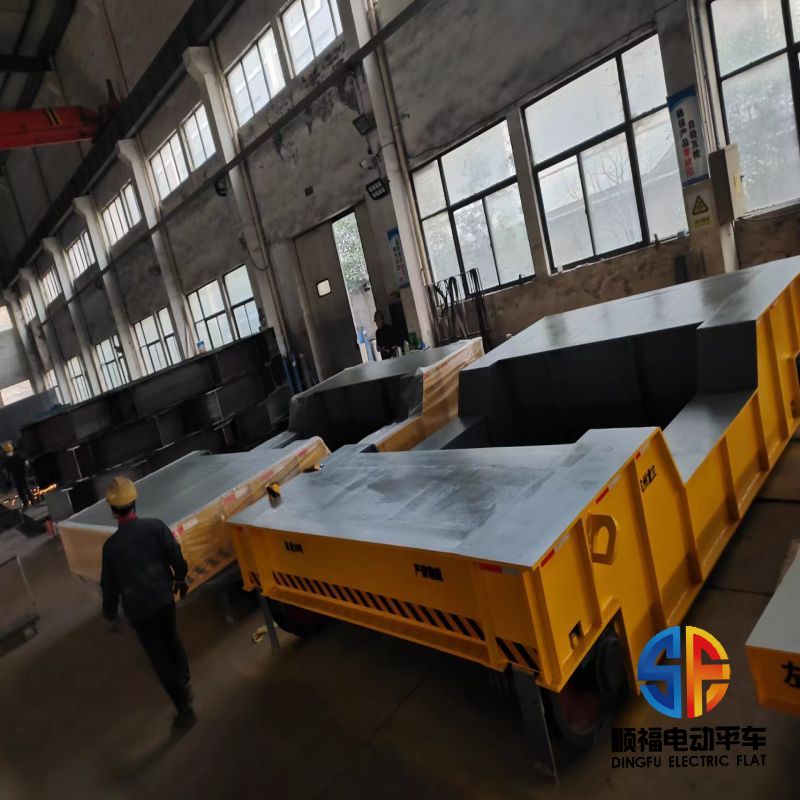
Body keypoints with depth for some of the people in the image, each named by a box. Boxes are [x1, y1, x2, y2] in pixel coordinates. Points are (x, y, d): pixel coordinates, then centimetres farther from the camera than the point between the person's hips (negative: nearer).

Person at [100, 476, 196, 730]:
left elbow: (109, 583, -8)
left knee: (160, 658, 8)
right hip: (164, 598, 3)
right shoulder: (155, 526, -13)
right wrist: (180, 579, 14)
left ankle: (184, 709, 13)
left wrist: (110, 612, 8)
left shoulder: (111, 544, -18)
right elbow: (177, 558, -5)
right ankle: (184, 684, 46)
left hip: (139, 609, -3)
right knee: (172, 641, 28)